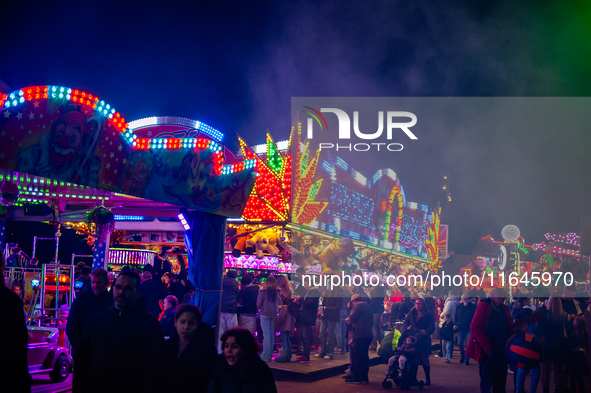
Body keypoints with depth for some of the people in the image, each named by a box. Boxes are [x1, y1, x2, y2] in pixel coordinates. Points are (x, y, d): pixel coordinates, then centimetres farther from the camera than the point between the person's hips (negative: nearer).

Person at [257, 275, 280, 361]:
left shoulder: (263, 291, -11)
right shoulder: (278, 291, -1)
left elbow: (258, 303, -3)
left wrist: (259, 308, 17)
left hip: (265, 313, -4)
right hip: (274, 314, 4)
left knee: (266, 334, -3)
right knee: (272, 334, 10)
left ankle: (265, 356, -3)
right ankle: (270, 354, 15)